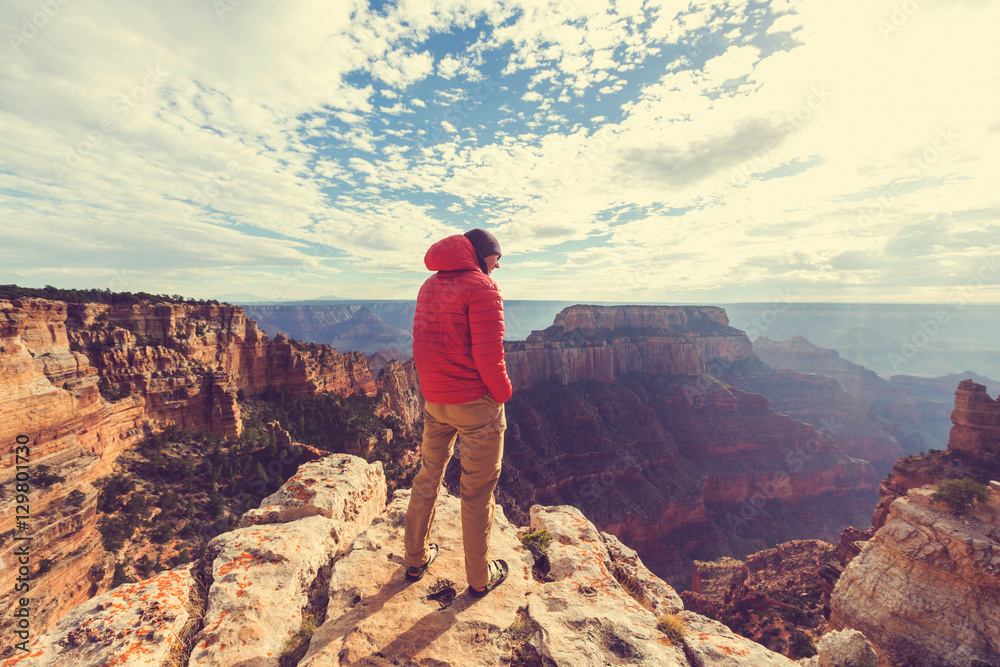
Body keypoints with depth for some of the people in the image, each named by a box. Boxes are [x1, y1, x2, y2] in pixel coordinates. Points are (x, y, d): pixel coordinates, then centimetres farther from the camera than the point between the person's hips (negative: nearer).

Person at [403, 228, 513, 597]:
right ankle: (480, 577, 28)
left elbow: (422, 345, 12)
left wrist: (435, 387, 15)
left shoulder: (429, 286, 10)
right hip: (476, 403, -7)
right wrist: (502, 393, -4)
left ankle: (415, 559, 39)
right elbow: (489, 355, -20)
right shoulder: (482, 288, -15)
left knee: (428, 476, 22)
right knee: (477, 490, 9)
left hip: (433, 401, 7)